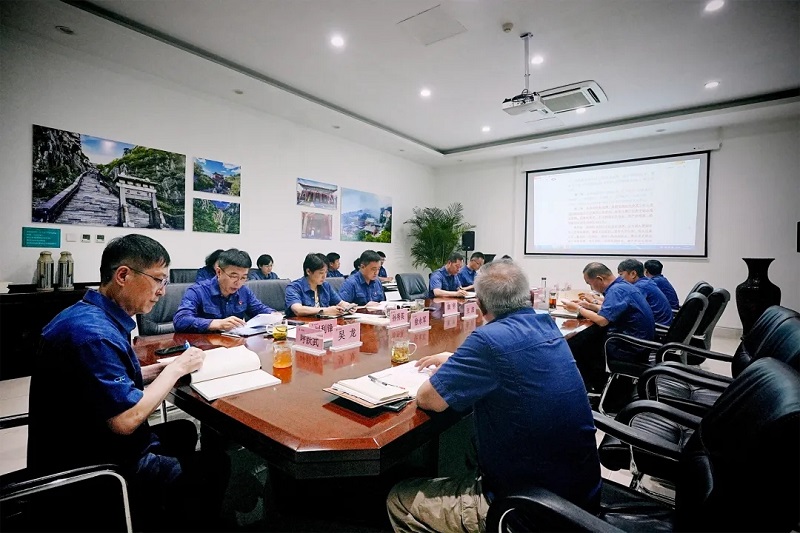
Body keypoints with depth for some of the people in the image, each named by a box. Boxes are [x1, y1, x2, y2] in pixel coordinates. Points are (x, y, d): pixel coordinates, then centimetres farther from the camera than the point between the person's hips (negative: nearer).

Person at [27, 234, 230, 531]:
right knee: (215, 466, -2)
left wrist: (163, 368, -1)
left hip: (90, 445, 10)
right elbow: (126, 420, -31)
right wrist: (175, 369, -19)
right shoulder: (93, 332, -30)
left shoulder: (98, 315, 2)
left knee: (183, 431, 25)